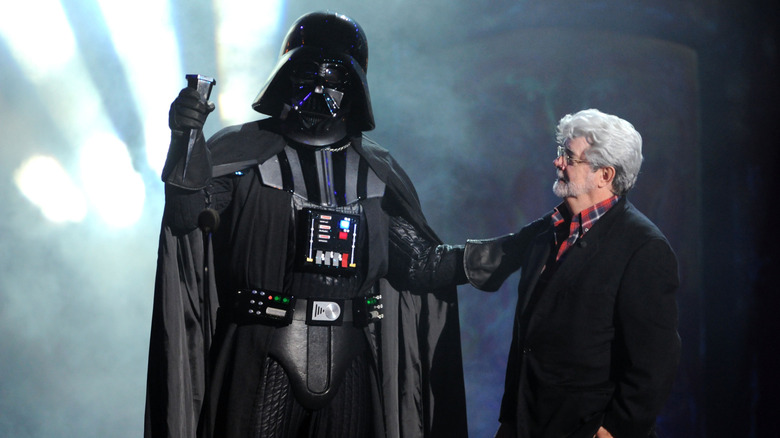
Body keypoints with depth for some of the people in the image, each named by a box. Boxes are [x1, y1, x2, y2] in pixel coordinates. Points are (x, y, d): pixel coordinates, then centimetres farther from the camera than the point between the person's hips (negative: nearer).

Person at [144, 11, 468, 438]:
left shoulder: (377, 171, 12)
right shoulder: (241, 151, 3)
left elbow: (417, 263, 11)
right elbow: (189, 217, -10)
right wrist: (185, 141, -23)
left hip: (347, 362, 3)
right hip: (261, 356, -3)